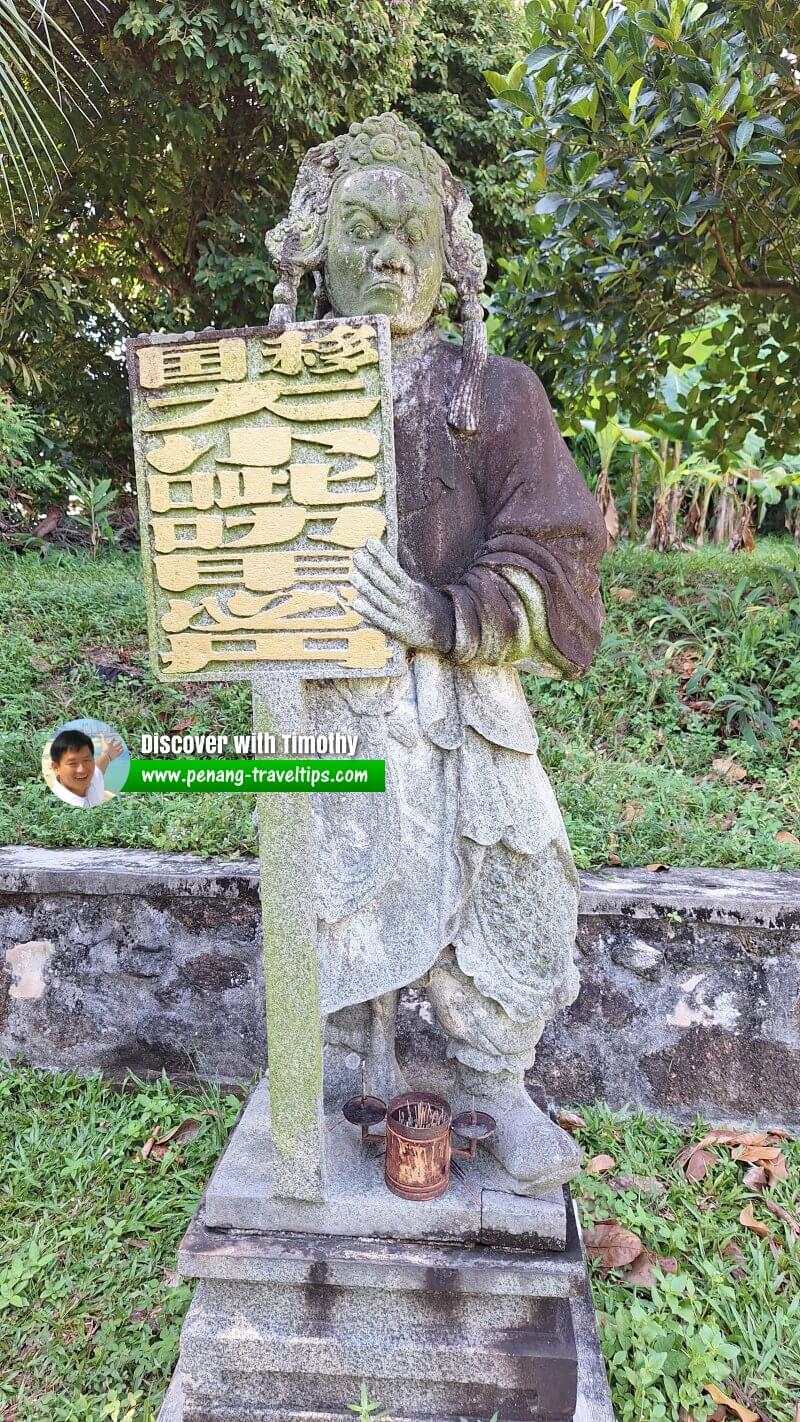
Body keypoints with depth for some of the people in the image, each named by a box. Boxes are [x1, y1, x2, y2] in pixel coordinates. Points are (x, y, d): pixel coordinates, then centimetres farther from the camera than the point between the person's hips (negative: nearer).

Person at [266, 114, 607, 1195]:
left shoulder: (493, 392, 3)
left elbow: (557, 555, -4)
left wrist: (448, 617, -19)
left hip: (464, 695, 0)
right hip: (327, 701, 1)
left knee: (493, 889, 3)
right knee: (350, 897, 8)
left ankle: (495, 1086, 29)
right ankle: (374, 1078, 33)